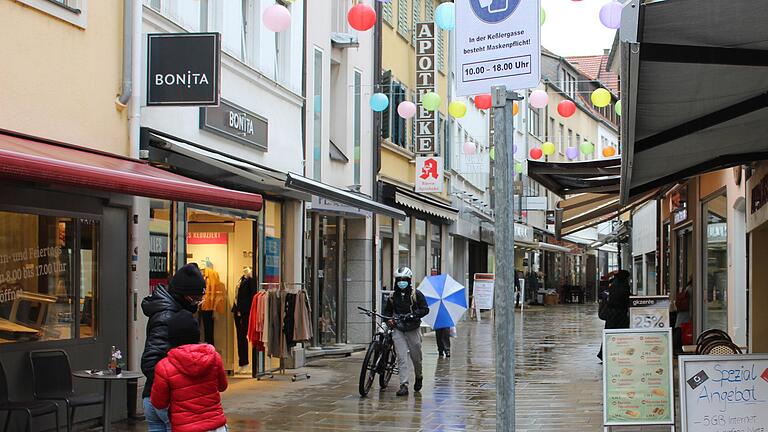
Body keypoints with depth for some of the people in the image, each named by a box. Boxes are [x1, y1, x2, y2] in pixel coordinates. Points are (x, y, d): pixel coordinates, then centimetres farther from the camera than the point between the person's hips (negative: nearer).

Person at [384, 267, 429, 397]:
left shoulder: (416, 294, 0)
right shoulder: (393, 296, 10)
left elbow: (425, 309, -4)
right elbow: (387, 311, 20)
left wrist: (413, 315, -18)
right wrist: (388, 319, -1)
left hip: (413, 329, -2)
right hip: (398, 330, 2)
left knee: (416, 356, 8)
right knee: (401, 358, -8)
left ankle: (419, 377, 36)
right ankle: (404, 385, -11)